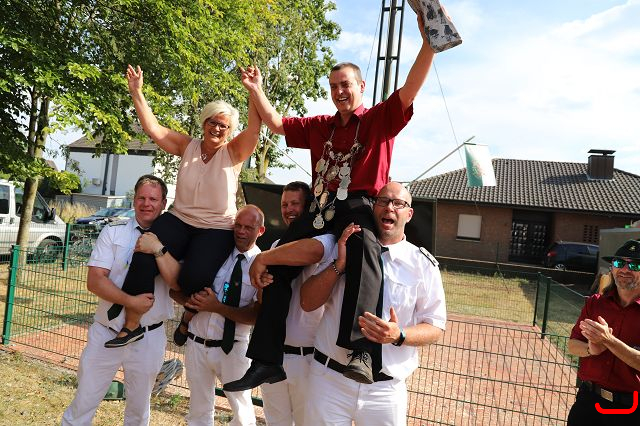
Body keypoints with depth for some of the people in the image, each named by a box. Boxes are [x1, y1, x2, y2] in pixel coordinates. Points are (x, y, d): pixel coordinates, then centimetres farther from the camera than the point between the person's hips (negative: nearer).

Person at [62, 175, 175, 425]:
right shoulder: (113, 232, -2)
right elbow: (94, 280, -9)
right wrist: (130, 301, -22)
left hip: (148, 338, 0)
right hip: (106, 333, 0)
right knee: (82, 405, 12)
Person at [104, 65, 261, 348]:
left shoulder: (234, 153, 1)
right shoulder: (188, 146, 9)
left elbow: (255, 127, -14)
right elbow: (153, 128, 5)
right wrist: (136, 92, -1)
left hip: (217, 229, -3)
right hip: (179, 220, 3)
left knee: (195, 277, -29)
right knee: (144, 259, -23)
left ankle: (190, 316, 7)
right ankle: (131, 324, -6)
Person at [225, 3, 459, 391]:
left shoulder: (380, 119, 8)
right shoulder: (320, 126, 21)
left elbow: (410, 89, -8)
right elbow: (276, 124, 24)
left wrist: (429, 43, -19)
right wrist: (256, 91, 14)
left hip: (360, 206, -5)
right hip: (322, 208, 6)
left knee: (364, 247, -41)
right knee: (277, 264, -4)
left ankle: (362, 350, -47)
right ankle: (267, 360, 1)